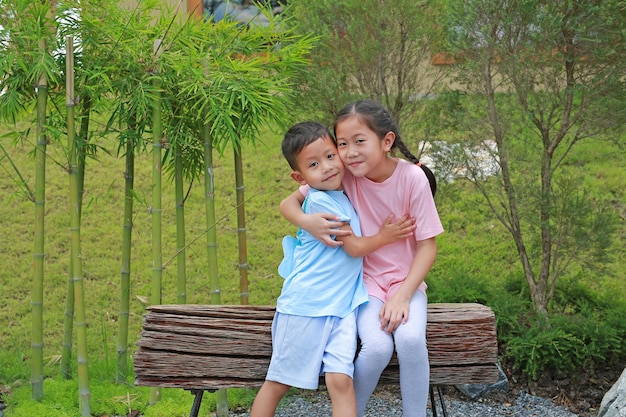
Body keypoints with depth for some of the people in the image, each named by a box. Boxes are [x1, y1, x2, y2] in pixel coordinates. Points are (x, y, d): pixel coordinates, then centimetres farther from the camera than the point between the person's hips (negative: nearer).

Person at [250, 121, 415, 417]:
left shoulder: (342, 192, 10)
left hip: (342, 307, 6)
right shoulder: (320, 201, -13)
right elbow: (354, 247, -7)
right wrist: (385, 236, 8)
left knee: (340, 381, -10)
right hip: (306, 305, -6)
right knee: (277, 383, 5)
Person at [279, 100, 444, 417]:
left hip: (407, 280, 0)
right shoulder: (343, 174, -11)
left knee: (410, 338, -29)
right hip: (366, 280, 0)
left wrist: (403, 295, -18)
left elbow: (427, 245, -9)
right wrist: (307, 221, -27)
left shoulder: (413, 177, -15)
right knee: (377, 346, -26)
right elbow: (288, 204, -4)